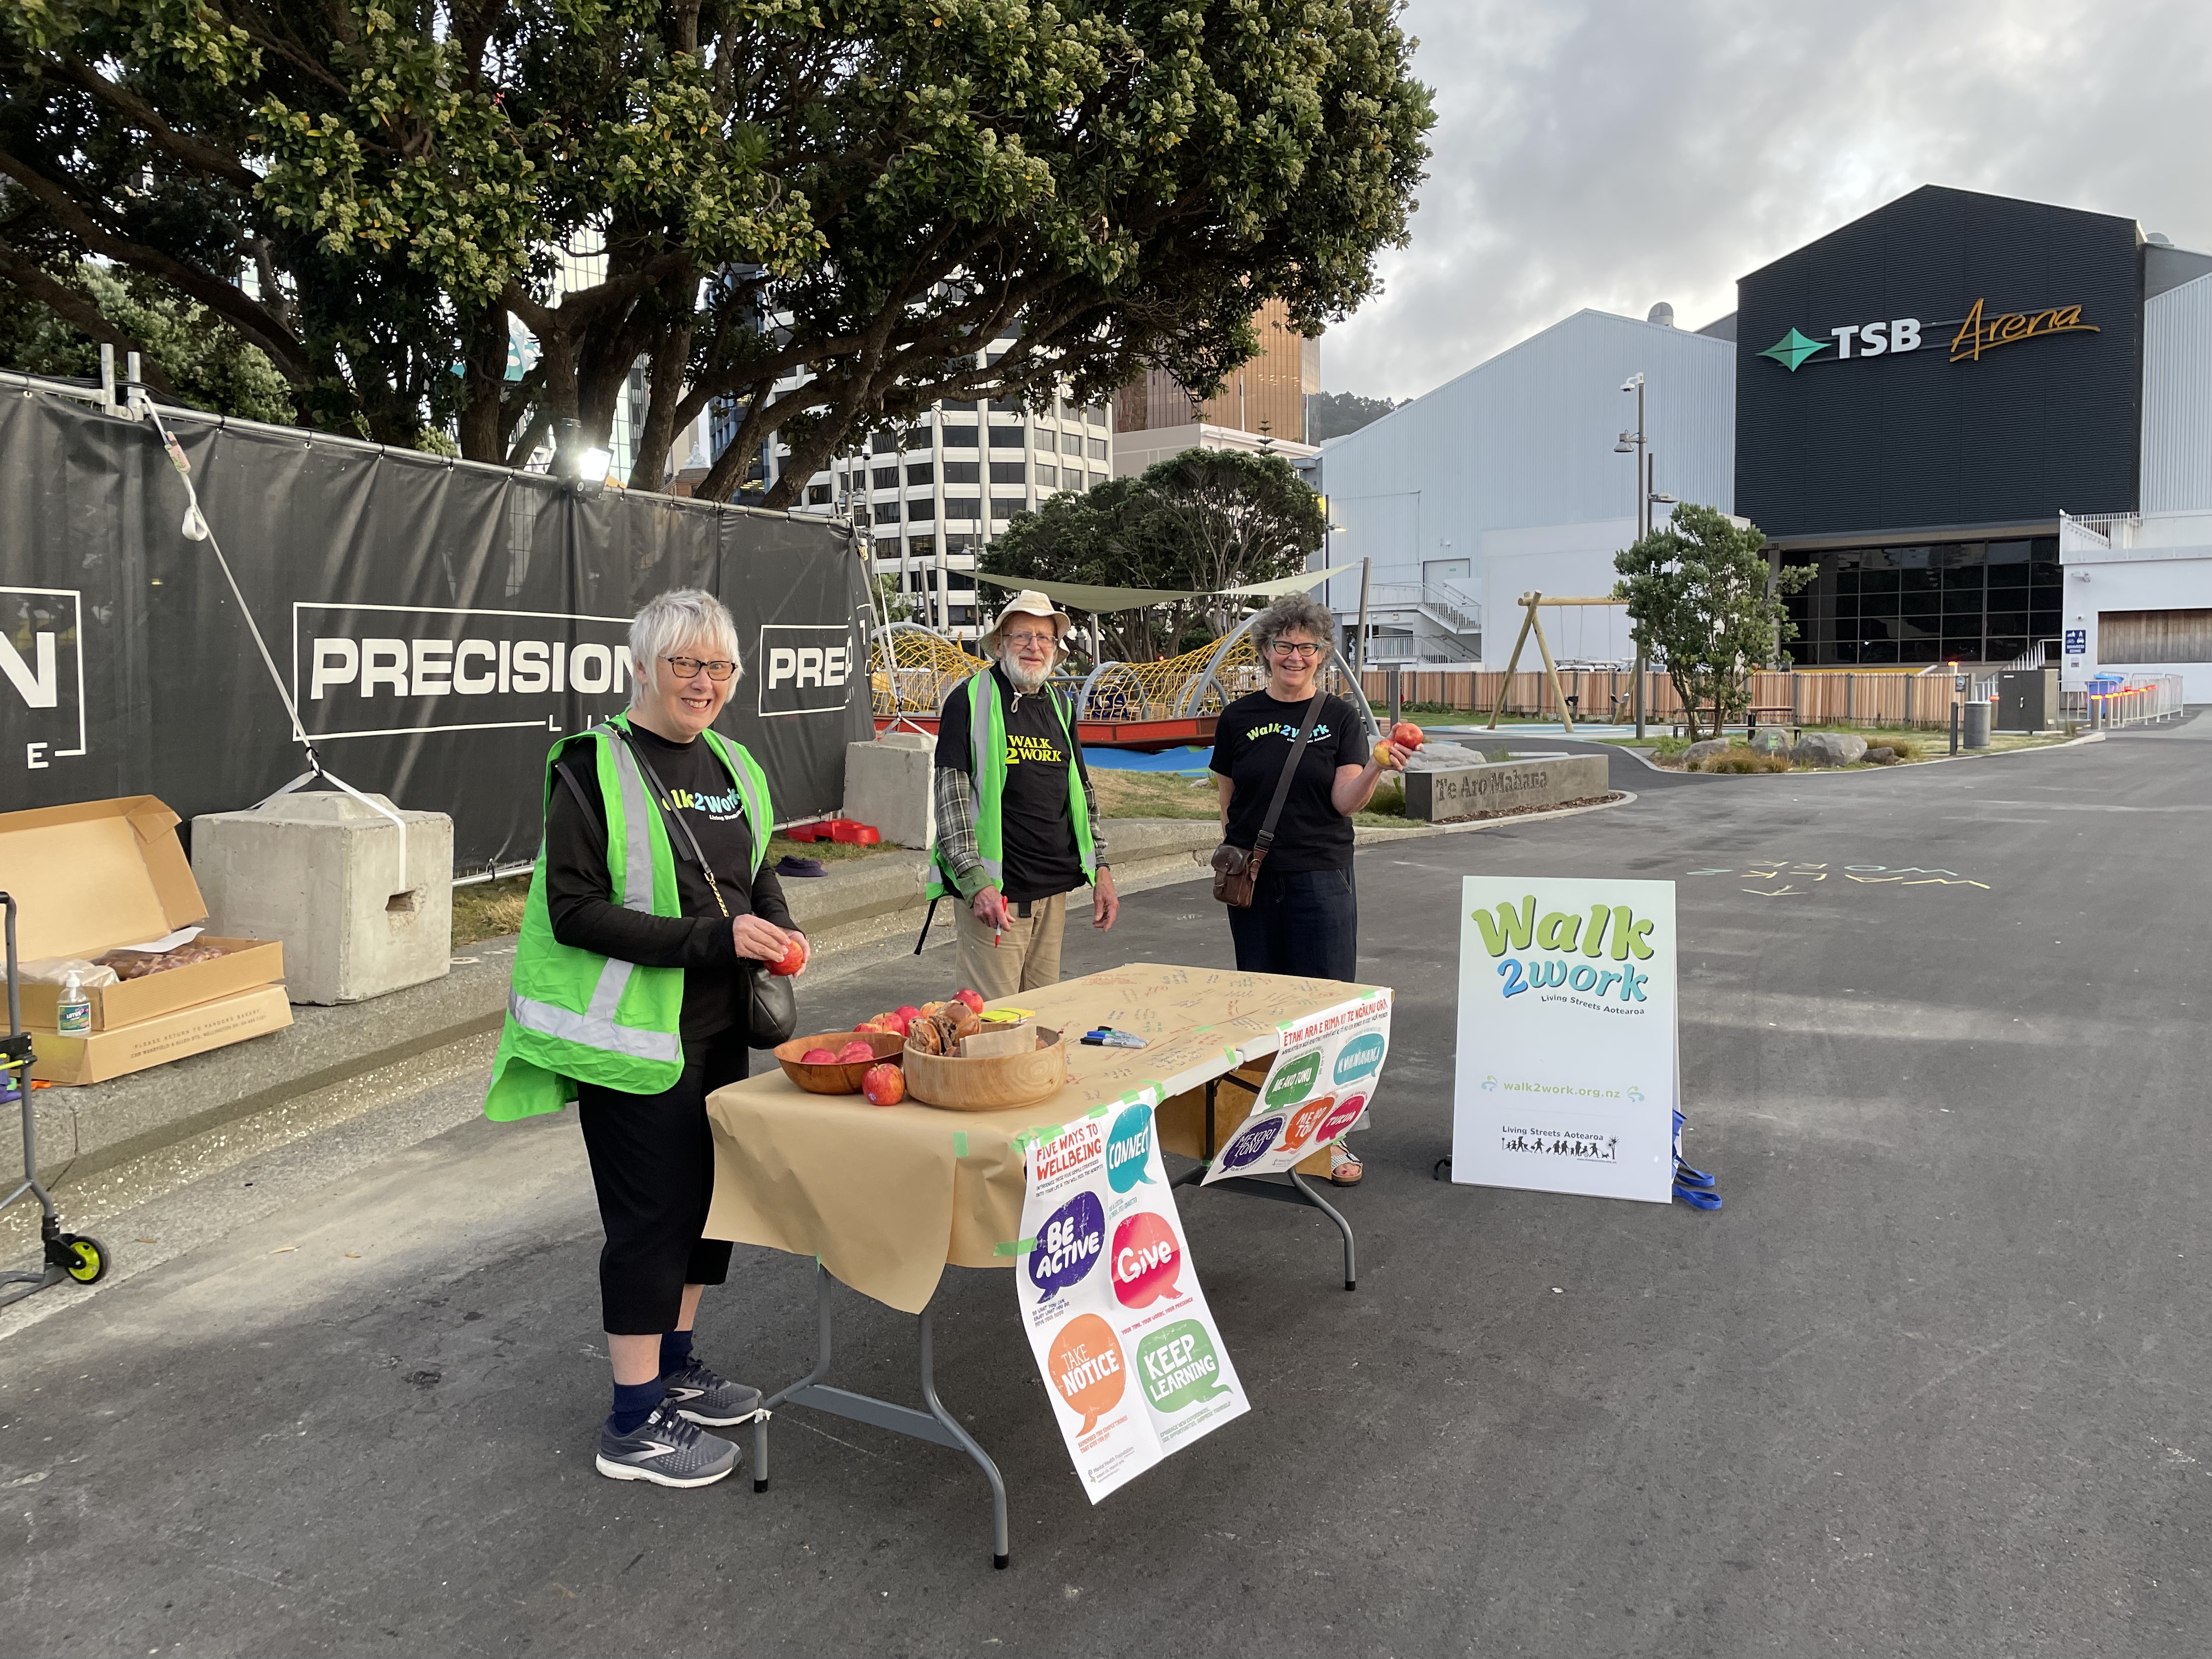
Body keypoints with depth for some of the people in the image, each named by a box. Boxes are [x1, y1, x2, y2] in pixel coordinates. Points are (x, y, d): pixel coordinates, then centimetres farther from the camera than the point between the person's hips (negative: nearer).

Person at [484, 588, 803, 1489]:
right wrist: (710, 939, -25)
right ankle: (635, 1423, 14)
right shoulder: (595, 767, -13)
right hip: (634, 1033, -7)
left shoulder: (732, 764, 9)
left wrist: (777, 927, 0)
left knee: (707, 1191, 16)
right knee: (653, 1211, -1)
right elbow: (575, 911, -18)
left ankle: (675, 1368, 35)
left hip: (717, 1026, 8)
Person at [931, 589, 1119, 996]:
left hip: (1054, 886, 6)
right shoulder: (970, 701, -6)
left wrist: (1100, 869, 14)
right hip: (994, 888, -6)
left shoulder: (1058, 705, 14)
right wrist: (975, 882, -20)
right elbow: (951, 797, -11)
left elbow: (1082, 792, 21)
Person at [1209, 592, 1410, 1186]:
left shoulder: (1341, 718, 2)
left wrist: (1376, 768, -27)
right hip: (1253, 880, 2)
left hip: (1321, 877, -2)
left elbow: (1347, 800, -8)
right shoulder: (1239, 718, 6)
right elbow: (1227, 799, 12)